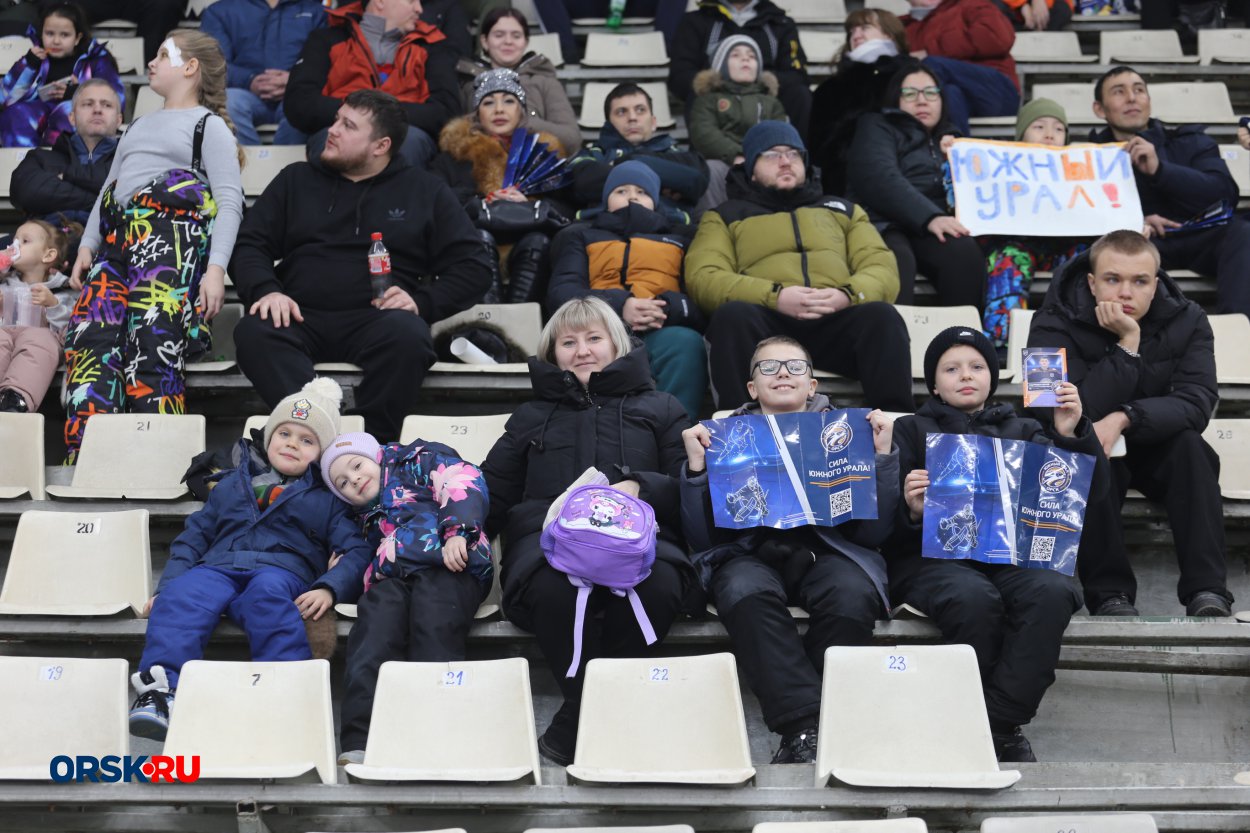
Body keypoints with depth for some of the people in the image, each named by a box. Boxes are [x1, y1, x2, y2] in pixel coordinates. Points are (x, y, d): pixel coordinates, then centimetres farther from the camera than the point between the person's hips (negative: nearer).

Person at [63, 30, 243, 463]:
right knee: (88, 336, -14)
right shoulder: (139, 126, 33)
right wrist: (87, 245, 16)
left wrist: (216, 268, -13)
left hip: (171, 240, -6)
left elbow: (229, 200, -2)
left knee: (151, 348, -20)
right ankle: (82, 463, -19)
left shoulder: (209, 125, 10)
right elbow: (108, 189, 31)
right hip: (118, 242, 6)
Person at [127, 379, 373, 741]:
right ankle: (159, 691, -46)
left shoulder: (327, 498, 23)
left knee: (268, 592, -40)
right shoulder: (231, 484, 32)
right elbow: (193, 537, 27)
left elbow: (356, 552, 10)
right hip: (216, 568, 3)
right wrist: (166, 585, 9)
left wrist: (328, 588, -11)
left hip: (282, 570, -2)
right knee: (178, 599, -32)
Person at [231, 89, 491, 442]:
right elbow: (248, 246, 17)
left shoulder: (424, 192, 18)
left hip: (375, 318, -2)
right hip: (301, 317, 2)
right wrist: (266, 290, -6)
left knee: (406, 334, -37)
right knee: (254, 331, -32)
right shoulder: (296, 180, 24)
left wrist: (422, 301, -8)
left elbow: (472, 267, 11)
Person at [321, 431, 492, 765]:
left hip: (448, 566, -4)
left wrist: (457, 531, -11)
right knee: (374, 629, -26)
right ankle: (360, 742, -42)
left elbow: (465, 483, 4)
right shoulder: (365, 515, 40)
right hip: (390, 578, 4)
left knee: (434, 629, -30)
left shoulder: (420, 459, 21)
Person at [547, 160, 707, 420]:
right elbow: (562, 292, 12)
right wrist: (618, 306, -10)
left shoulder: (681, 237, 34)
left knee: (685, 342, -37)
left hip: (662, 331, 1)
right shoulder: (581, 235, 33)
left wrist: (668, 308, -12)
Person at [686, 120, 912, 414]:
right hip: (767, 320, -1)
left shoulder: (842, 210, 32)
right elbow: (703, 277, 6)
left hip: (835, 321, 2)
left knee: (882, 315, -31)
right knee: (733, 315, -36)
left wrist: (848, 294, -8)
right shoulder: (726, 216, 25)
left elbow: (883, 270, 18)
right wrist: (774, 296, -11)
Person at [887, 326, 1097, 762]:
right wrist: (911, 511, -16)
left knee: (1053, 591, -32)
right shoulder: (910, 430, 20)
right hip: (933, 556, -2)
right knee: (973, 598, -37)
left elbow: (1088, 491, 15)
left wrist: (1072, 435, -1)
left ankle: (999, 724, -24)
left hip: (1011, 557, 2)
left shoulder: (1022, 431, 26)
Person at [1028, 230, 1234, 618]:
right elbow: (1077, 413, -29)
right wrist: (1127, 345, -33)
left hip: (1158, 450, 2)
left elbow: (1196, 404, -25)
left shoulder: (1188, 321, -10)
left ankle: (1207, 590, -30)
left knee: (1189, 444, -29)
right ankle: (1110, 593, -28)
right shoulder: (1054, 326, -17)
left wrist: (1124, 418, -40)